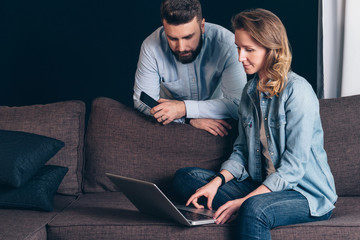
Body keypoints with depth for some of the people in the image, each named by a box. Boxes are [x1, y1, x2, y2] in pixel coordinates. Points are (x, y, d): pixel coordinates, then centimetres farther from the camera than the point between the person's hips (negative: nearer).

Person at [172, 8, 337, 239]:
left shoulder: (297, 91, -15)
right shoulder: (251, 90, 11)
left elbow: (293, 167, -18)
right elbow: (242, 151, 13)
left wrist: (244, 201, -25)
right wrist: (217, 182, -7)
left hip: (308, 194, -8)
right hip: (262, 187, 8)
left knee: (254, 208, -41)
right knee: (185, 177, -6)